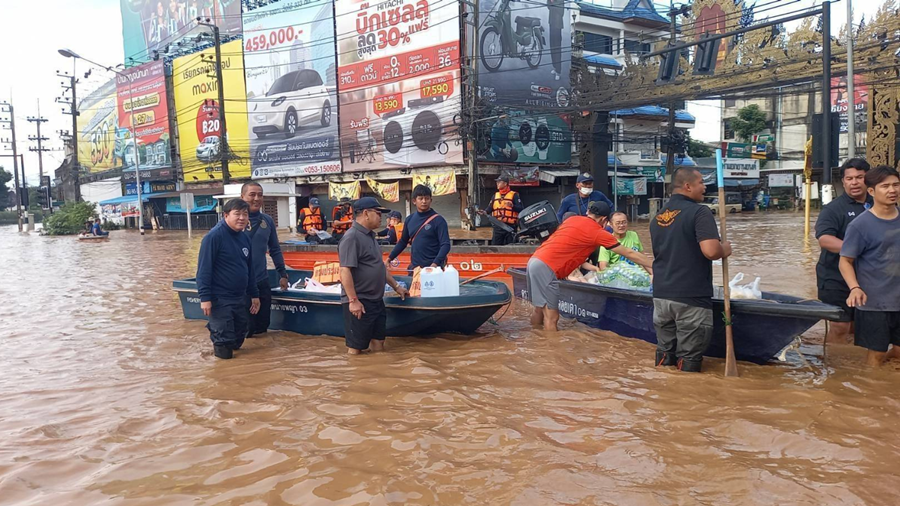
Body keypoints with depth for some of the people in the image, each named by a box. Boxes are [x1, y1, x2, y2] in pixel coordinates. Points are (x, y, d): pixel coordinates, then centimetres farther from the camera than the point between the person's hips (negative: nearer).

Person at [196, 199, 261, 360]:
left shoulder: (245, 238, 7)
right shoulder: (214, 236, -16)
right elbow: (204, 269, -17)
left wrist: (254, 294, 15)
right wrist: (205, 297, -21)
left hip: (240, 298, 7)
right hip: (219, 299, -7)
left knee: (238, 339, 16)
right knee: (225, 351, -2)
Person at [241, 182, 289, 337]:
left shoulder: (268, 220, 4)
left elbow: (275, 249, 13)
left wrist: (282, 274, 11)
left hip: (262, 281, 5)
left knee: (263, 324, 14)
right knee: (245, 328, 4)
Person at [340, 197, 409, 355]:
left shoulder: (370, 236, 14)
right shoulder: (352, 237, -16)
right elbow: (345, 271, -22)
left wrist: (396, 286, 24)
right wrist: (353, 300, -25)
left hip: (376, 300, 9)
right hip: (359, 303, -9)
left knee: (378, 343, 15)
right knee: (356, 348, 1)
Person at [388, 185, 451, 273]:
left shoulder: (438, 220, -7)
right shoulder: (410, 219, 7)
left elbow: (445, 245, -14)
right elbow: (403, 241, 18)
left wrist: (436, 263, -27)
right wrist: (390, 258, 14)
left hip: (433, 268, -4)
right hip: (414, 267, 5)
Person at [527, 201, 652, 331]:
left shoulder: (572, 219, 17)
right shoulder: (598, 232, -1)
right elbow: (630, 254, 6)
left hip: (534, 261, 8)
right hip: (546, 267, -8)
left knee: (540, 311, 18)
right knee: (552, 318, -4)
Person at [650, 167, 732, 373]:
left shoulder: (657, 217, 12)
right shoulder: (699, 212, -12)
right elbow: (711, 251, -23)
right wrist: (725, 249, -4)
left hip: (661, 295, 7)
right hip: (691, 298, -7)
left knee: (664, 354, 15)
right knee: (688, 362, 3)